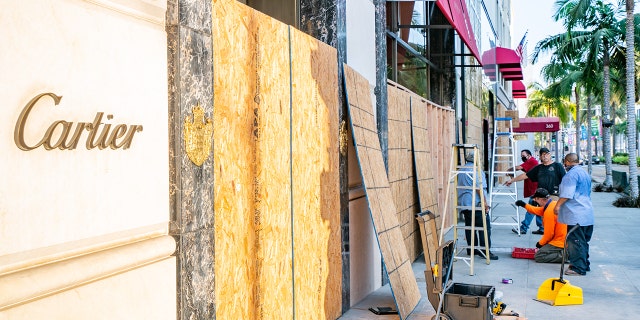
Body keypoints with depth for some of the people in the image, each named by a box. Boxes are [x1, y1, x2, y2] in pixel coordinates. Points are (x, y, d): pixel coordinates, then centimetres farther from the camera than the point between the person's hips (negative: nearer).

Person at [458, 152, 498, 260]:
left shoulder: (461, 170, 16)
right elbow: (479, 187, -16)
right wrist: (485, 202, -14)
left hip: (464, 203, 9)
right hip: (476, 204, -8)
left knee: (469, 226, 12)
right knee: (485, 227, -3)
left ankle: (471, 249, 17)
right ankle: (485, 250, -4)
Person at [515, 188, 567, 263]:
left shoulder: (549, 212, -23)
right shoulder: (554, 203, 3)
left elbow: (549, 234, -16)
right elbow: (538, 211, 22)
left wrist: (540, 243, 1)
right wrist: (524, 205, 18)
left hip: (560, 243, -9)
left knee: (538, 257, -9)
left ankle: (563, 255, -13)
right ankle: (563, 252, 8)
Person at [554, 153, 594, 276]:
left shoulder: (572, 174, -14)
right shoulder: (585, 173, 18)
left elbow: (567, 194, -21)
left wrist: (558, 205, -13)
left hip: (576, 215, -10)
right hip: (587, 214, 10)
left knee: (575, 241, -6)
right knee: (583, 241, 17)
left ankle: (578, 268, -3)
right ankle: (584, 264, 25)